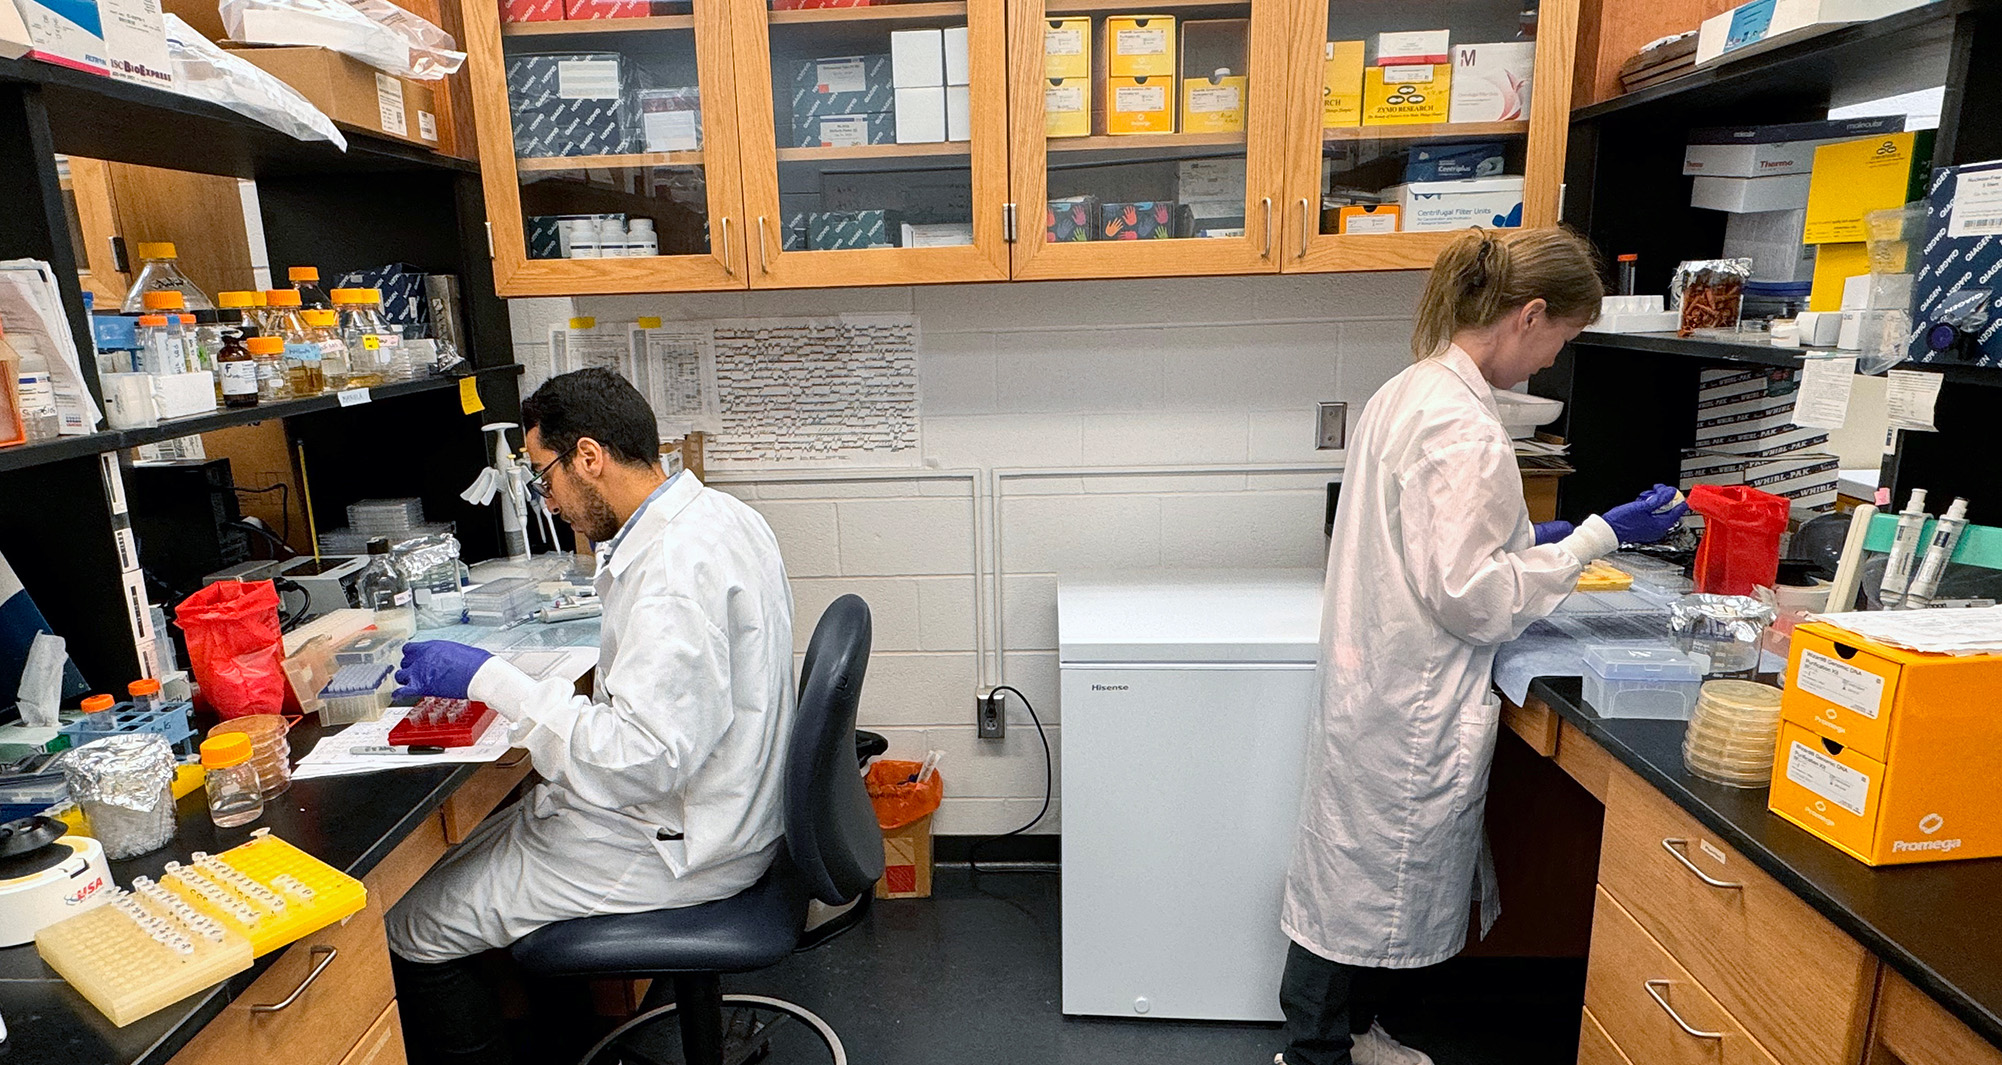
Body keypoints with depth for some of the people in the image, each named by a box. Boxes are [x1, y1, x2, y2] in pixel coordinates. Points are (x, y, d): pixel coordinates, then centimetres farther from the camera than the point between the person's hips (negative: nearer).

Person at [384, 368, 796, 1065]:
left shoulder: (673, 567, -29)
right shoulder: (719, 514, 3)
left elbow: (643, 759, -30)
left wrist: (488, 680, -24)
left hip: (670, 843, -10)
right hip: (712, 804, 10)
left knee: (409, 930, 1)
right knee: (464, 856, 24)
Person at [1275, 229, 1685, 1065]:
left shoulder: (1408, 393, 7)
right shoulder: (1464, 429, -23)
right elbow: (1472, 597, -21)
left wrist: (1521, 535, 14)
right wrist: (1597, 538, -14)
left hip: (1376, 677, 9)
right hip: (1416, 702, -9)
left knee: (1360, 866, 21)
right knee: (1377, 877, 8)